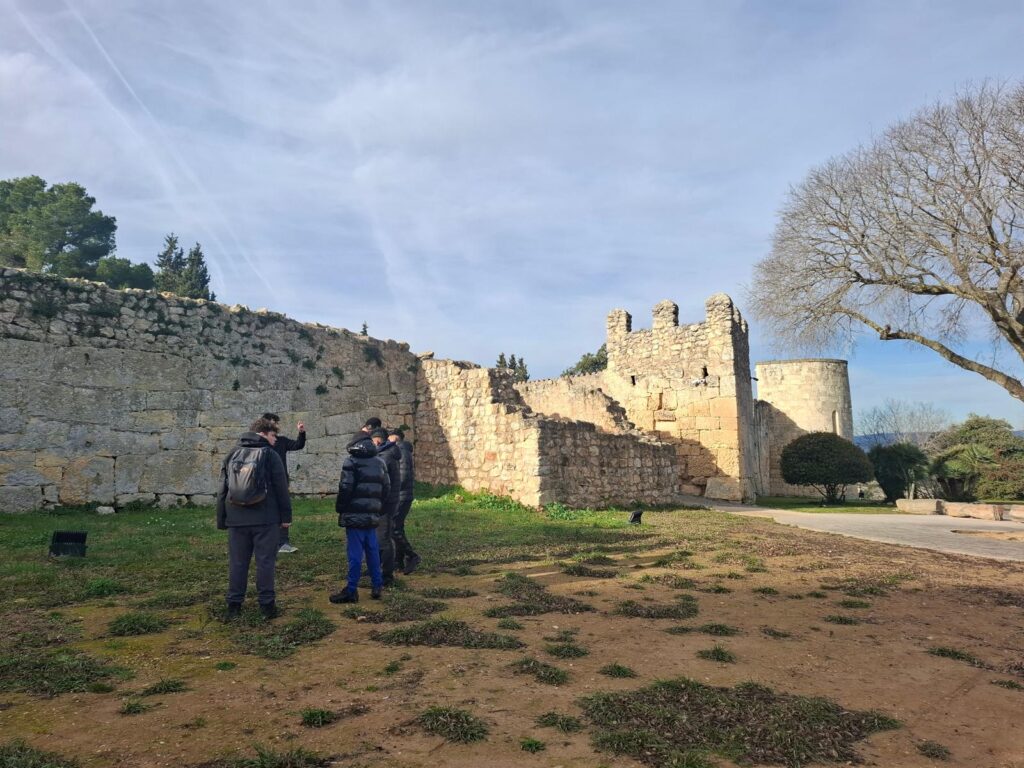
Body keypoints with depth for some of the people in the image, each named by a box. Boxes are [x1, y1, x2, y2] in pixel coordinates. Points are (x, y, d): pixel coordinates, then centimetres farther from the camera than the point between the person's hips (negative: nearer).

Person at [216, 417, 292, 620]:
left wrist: (222, 520, 16)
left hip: (237, 519, 4)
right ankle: (267, 604, 5)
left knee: (237, 563, 11)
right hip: (265, 519, -4)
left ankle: (234, 605, 15)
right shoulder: (270, 455, -4)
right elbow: (281, 488, -6)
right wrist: (286, 515, 0)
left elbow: (222, 491, 11)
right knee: (265, 561, 3)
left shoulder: (232, 455, 10)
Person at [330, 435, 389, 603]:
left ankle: (351, 591, 2)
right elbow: (387, 488, 11)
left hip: (355, 516, -6)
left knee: (355, 553, -3)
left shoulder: (352, 462, -9)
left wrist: (340, 508, -2)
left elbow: (345, 488, -14)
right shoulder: (379, 463, 11)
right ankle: (377, 586, 18)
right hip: (372, 516, 6)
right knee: (372, 551, 14)